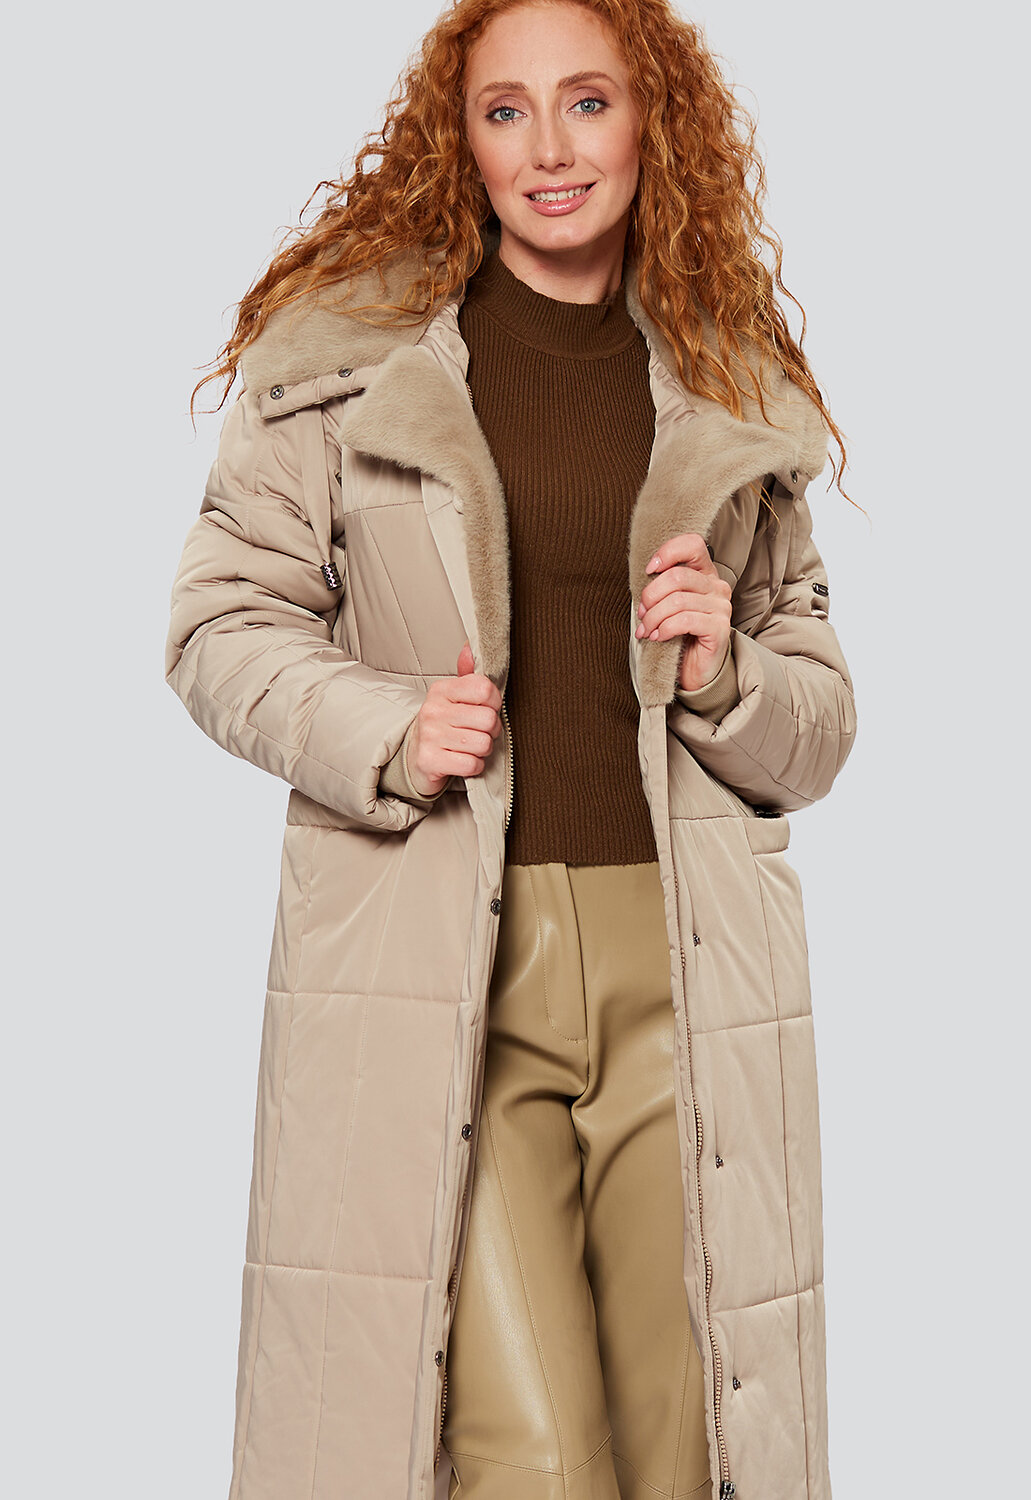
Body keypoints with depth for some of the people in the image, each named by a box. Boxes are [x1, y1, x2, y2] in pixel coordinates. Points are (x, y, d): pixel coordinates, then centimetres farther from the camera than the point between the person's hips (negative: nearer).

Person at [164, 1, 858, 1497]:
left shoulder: (737, 388, 14)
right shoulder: (338, 344, 7)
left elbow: (819, 724, 19)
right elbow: (225, 621, 8)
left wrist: (726, 671, -3)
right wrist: (387, 731, -10)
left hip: (685, 976, 3)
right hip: (436, 965, -2)